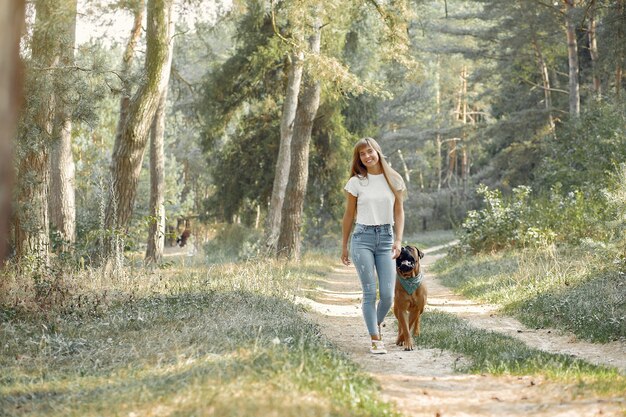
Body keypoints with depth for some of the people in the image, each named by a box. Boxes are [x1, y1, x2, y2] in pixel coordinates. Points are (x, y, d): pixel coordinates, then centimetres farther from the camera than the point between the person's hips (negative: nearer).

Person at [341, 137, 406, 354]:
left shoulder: (394, 180, 5)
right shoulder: (356, 182, 1)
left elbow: (399, 213, 8)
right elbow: (349, 216, 9)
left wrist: (398, 240, -4)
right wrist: (344, 247, 11)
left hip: (386, 237, 2)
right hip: (362, 238, -1)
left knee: (388, 294, -4)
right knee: (370, 292, -6)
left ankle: (377, 326, 25)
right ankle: (375, 340, 0)